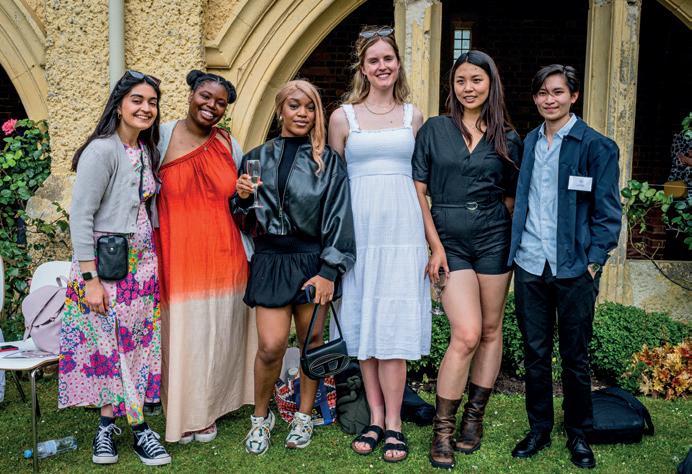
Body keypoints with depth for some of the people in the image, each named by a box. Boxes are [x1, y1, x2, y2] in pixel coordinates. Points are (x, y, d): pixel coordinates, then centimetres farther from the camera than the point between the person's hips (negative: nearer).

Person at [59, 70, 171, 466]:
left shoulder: (147, 151, 9)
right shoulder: (102, 150, -13)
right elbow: (80, 216, -16)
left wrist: (155, 259, 13)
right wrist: (89, 279, -18)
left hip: (143, 265, 7)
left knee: (133, 344, 8)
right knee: (112, 344, 1)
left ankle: (109, 423, 20)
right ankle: (138, 427, 13)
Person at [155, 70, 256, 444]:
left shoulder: (229, 144, 8)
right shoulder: (161, 138, -1)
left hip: (224, 259, 3)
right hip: (179, 257, -3)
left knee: (218, 334, 11)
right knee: (183, 332, 3)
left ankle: (205, 412, 30)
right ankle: (184, 416, 22)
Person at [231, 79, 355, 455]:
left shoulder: (328, 161, 3)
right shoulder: (258, 158, 9)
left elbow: (337, 216, -3)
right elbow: (244, 220, 14)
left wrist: (328, 271, -11)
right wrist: (242, 196, -8)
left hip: (312, 259, 0)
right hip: (270, 259, 1)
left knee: (312, 340, 6)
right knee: (271, 345, -8)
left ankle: (304, 416, 26)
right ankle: (260, 417, 16)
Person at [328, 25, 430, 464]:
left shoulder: (413, 116, 10)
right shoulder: (343, 117, 6)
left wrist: (430, 240, 7)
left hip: (403, 229, 0)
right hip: (359, 230, 0)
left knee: (394, 326, -3)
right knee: (364, 325, 4)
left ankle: (393, 423, 6)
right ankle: (376, 418, 16)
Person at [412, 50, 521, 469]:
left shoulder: (508, 139, 6)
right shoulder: (434, 129, 2)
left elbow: (512, 197, 12)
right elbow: (418, 190, 0)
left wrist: (513, 240, -1)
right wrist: (435, 245, -6)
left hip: (493, 240, 3)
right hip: (450, 242, -2)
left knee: (490, 331, 7)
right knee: (466, 334, -11)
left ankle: (474, 417, 24)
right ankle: (442, 429, 2)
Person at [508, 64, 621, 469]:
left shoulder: (597, 146, -3)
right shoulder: (526, 144, 10)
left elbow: (608, 212, -4)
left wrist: (593, 262, -10)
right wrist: (516, 248, 8)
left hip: (574, 268, -3)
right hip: (530, 265, 4)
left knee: (575, 357, 8)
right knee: (535, 352, 11)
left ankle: (579, 435, 24)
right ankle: (539, 428, 26)